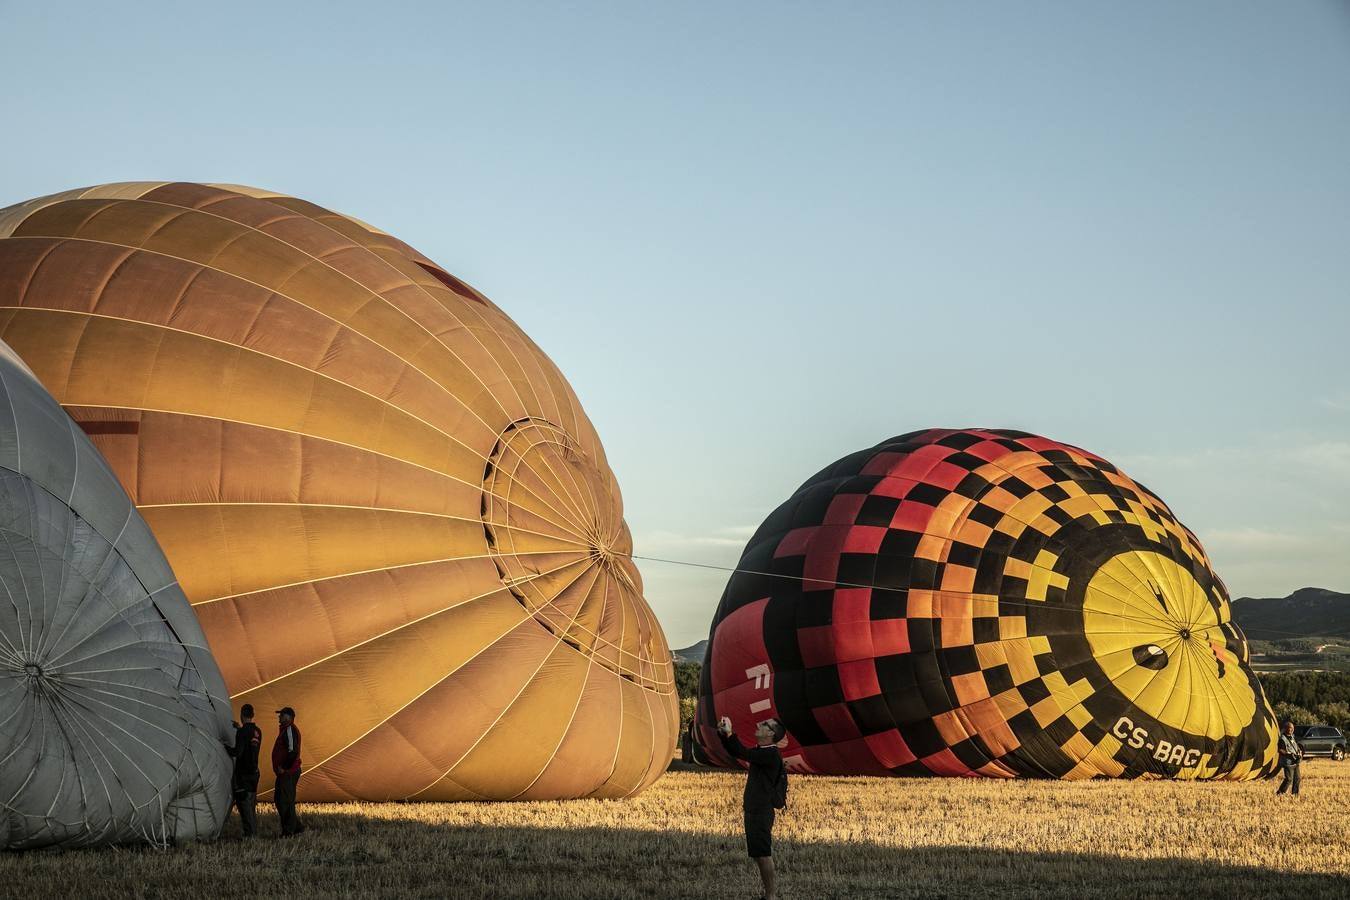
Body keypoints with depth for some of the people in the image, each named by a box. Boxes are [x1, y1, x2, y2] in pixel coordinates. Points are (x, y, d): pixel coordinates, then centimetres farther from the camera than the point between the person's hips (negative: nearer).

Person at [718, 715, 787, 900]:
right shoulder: (760, 751, 14)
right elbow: (735, 752, 21)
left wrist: (730, 733, -20)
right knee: (759, 854, 14)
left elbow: (743, 754, -24)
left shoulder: (771, 754, -16)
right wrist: (723, 733, 7)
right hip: (754, 811, 10)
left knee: (762, 853, -8)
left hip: (762, 813, -10)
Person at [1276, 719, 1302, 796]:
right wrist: (1289, 754, -26)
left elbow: (1297, 747, 24)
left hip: (1295, 762, 8)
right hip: (1288, 763, -8)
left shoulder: (1292, 738, 16)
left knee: (1297, 778, 8)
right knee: (1289, 779, -12)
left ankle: (1295, 794, 17)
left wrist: (1299, 753, 3)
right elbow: (1280, 750, -17)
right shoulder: (1282, 739, -11)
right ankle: (1279, 793, -5)